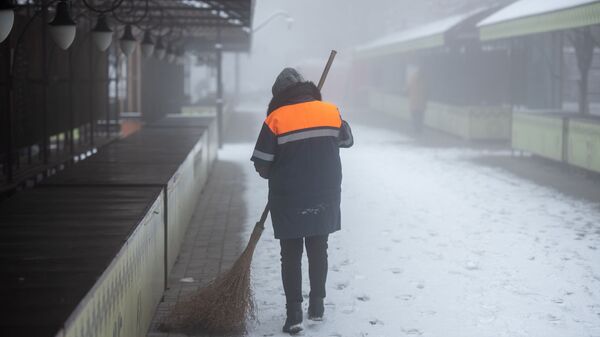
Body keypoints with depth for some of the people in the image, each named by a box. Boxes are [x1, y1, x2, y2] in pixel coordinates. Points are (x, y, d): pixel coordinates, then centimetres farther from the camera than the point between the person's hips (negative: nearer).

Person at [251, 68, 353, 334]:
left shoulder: (276, 119, -10)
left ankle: (294, 314, 1)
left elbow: (262, 164, -8)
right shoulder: (330, 112, -1)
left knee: (291, 255, 6)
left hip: (288, 200, -3)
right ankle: (317, 305, 24)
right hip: (324, 198, 3)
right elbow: (347, 140, 17)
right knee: (318, 251, 17)